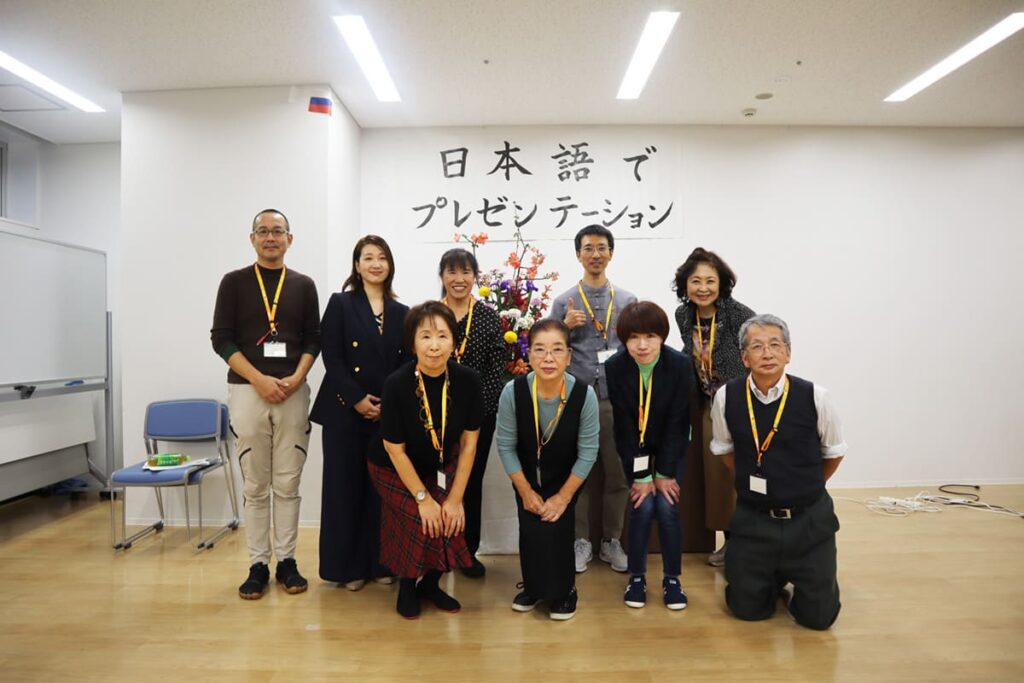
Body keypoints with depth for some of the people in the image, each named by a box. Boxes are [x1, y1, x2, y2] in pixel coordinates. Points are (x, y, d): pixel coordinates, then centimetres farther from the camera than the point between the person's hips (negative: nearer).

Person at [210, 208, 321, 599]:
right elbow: (221, 339, -1)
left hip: (293, 392, 1)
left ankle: (286, 560, 15)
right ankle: (258, 564, 14)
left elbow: (313, 339, 7)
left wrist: (295, 378, -9)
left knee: (288, 484, 5)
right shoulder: (234, 282, 5)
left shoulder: (303, 285, 10)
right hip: (247, 390, -1)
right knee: (255, 486, 5)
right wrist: (260, 380, -11)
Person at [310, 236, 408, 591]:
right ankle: (348, 565, 17)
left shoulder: (401, 313, 10)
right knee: (345, 485, 4)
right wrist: (357, 399, -13)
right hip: (345, 411, -2)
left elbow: (406, 365, 7)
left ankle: (379, 561, 20)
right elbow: (332, 358, -6)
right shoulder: (340, 304, 2)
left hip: (387, 413, 3)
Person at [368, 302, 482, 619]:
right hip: (395, 470, -2)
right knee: (422, 521, -21)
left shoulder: (467, 380, -20)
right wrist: (423, 498, -17)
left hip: (443, 466, 3)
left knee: (451, 520, -16)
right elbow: (395, 449, -17)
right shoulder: (397, 384, -27)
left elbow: (469, 442, -10)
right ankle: (406, 586, 9)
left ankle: (430, 583, 15)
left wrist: (455, 498, -12)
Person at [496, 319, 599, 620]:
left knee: (556, 527, -12)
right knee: (530, 529, -7)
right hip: (526, 476, 1)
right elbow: (506, 446, -15)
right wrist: (526, 492, -11)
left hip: (565, 478, -1)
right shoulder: (513, 391, -28)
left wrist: (563, 497, -15)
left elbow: (587, 452, -18)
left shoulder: (584, 394, -29)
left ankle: (563, 592, 14)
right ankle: (533, 586, 21)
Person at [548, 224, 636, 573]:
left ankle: (611, 541, 24)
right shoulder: (563, 302, 4)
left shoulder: (628, 301, 8)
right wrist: (567, 327, -11)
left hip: (617, 400, 1)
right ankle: (581, 541, 20)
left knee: (617, 475, 8)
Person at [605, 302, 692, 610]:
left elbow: (677, 423, -18)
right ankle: (637, 577, 11)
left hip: (670, 446, 0)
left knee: (667, 507, -9)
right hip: (634, 448, 0)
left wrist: (665, 473, -14)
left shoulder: (681, 365, -24)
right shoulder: (614, 367, -23)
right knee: (643, 507, -9)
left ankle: (672, 578, 12)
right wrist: (640, 475, -17)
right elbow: (623, 426, -18)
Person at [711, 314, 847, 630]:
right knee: (747, 608, 7)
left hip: (809, 519, -1)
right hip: (753, 518, 1)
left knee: (818, 615, 5)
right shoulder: (726, 397, -10)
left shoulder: (815, 397, -15)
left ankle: (794, 579, 36)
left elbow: (834, 453, 3)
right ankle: (774, 577, 38)